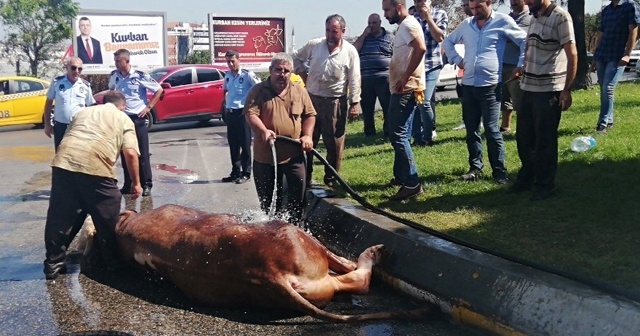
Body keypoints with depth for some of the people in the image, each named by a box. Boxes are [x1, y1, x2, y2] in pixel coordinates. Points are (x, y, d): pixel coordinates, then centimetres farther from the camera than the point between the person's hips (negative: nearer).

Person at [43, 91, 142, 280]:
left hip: (64, 162, 4)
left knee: (60, 216, 14)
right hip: (95, 167, -4)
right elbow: (130, 153, 6)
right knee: (108, 219, 13)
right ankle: (112, 260, 25)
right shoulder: (124, 119, 19)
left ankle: (53, 264, 21)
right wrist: (135, 182, 15)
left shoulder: (83, 111, 32)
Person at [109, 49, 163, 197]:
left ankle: (146, 185, 5)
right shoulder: (114, 76, 1)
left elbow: (159, 90, -5)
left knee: (142, 154, -1)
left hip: (138, 118, -4)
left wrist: (148, 107, -8)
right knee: (125, 154, 8)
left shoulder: (140, 76, -13)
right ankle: (128, 184, 17)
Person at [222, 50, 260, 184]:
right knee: (233, 144, 11)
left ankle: (246, 173, 7)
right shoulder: (227, 75, 11)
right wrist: (226, 104, 13)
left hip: (243, 112, -6)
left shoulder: (247, 74, -9)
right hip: (230, 113, 6)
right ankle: (235, 172, 20)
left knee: (245, 144, 0)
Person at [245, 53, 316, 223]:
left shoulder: (299, 91, 7)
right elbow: (251, 114, -11)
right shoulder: (258, 91, -2)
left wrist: (307, 135, -5)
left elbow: (310, 114, 11)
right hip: (265, 154, -1)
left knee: (298, 192, 2)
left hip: (294, 154, 1)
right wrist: (263, 131, -28)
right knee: (267, 198, 9)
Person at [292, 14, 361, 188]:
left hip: (335, 102, -2)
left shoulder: (350, 51, -6)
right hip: (312, 99, 2)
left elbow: (354, 80, -7)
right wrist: (302, 72, 4)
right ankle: (304, 177, 19)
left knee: (334, 142, 4)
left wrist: (354, 103, -10)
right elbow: (296, 57, 17)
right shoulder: (313, 45, 0)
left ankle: (331, 178, 18)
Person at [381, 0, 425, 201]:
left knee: (398, 135, -12)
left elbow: (420, 48, -30)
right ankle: (401, 176, 26)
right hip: (402, 90, 11)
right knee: (399, 134, 16)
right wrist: (401, 80, 13)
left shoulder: (408, 25, -13)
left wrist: (405, 78, -27)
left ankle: (412, 183, -10)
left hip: (406, 90, -11)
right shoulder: (403, 26, 19)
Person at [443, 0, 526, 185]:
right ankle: (475, 167, 21)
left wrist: (521, 66, -7)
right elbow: (448, 41, 26)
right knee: (471, 129, 10)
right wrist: (456, 59, 12)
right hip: (468, 84, 5)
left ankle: (499, 171, 5)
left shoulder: (503, 21, -4)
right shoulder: (466, 24, 11)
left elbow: (525, 41, -3)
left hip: (490, 85, -5)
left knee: (491, 130, -5)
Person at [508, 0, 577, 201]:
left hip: (549, 91, -8)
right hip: (529, 89, 8)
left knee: (545, 141, 2)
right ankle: (526, 179, 31)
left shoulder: (560, 17, -11)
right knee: (523, 137, 15)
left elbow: (572, 55, -13)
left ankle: (545, 186, 16)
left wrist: (567, 90, -16)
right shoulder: (534, 18, 13)